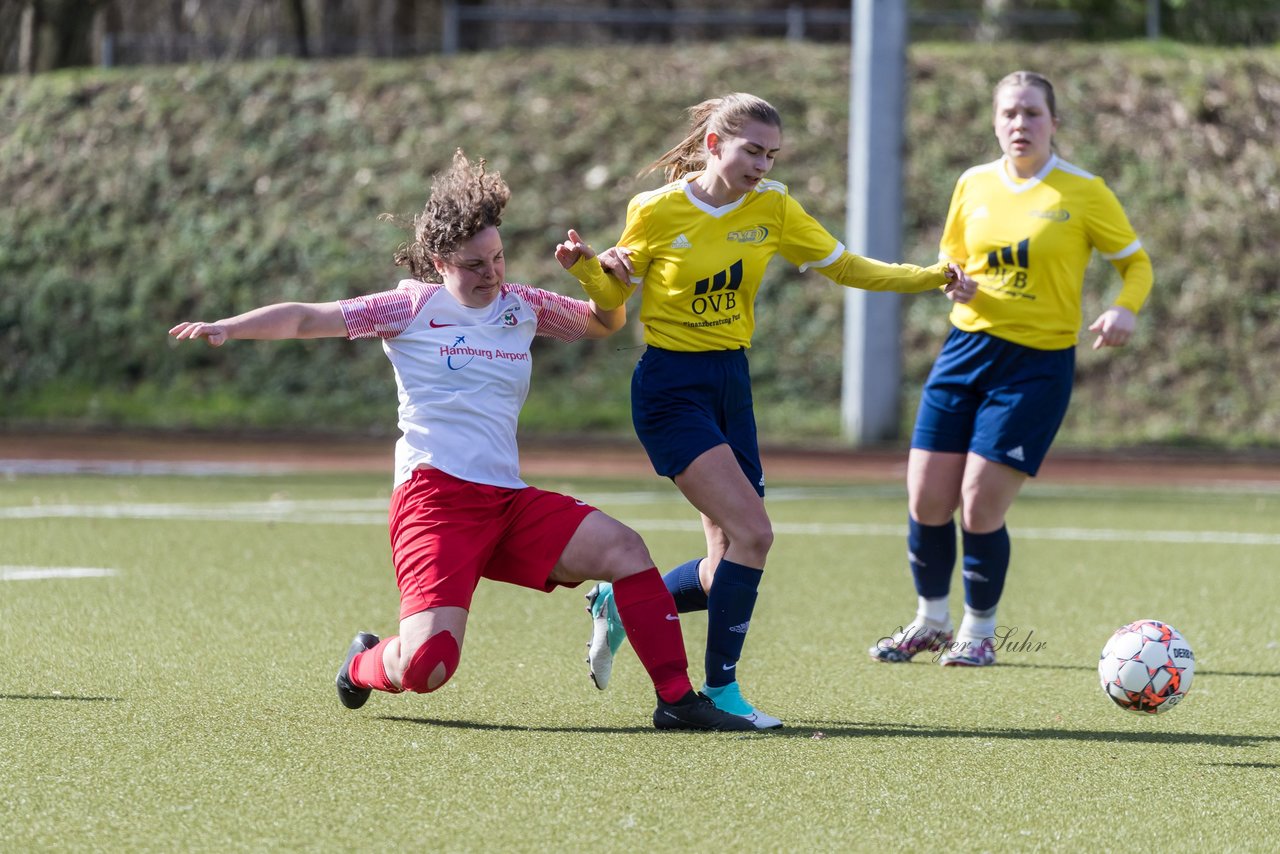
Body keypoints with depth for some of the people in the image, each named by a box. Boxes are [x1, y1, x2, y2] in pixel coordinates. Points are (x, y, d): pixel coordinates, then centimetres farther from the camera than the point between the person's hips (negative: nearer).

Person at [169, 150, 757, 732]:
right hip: (436, 494, -5)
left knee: (623, 549, -14)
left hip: (509, 500, 5)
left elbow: (605, 323, 31)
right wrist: (226, 328, -11)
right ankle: (363, 667, 17)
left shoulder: (522, 306, 17)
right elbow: (308, 319, 2)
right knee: (425, 667, -20)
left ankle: (676, 700, -6)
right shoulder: (414, 307, 3)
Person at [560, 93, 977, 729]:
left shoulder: (772, 207, 2)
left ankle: (621, 605, 26)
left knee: (732, 563, 2)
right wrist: (588, 270, -21)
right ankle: (720, 688, -6)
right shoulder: (656, 212, -9)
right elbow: (613, 301, 0)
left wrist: (932, 277, 0)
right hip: (670, 385, -6)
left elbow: (844, 267, 9)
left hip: (731, 383, 6)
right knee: (752, 533, -19)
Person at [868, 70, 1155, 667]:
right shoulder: (974, 186, 7)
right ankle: (931, 622, 25)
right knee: (925, 501, 1)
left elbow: (1136, 263, 3)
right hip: (966, 349, 4)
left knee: (980, 508, -9)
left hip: (1037, 365, -4)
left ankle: (979, 632, 14)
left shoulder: (1083, 192, -5)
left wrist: (1125, 309, -18)